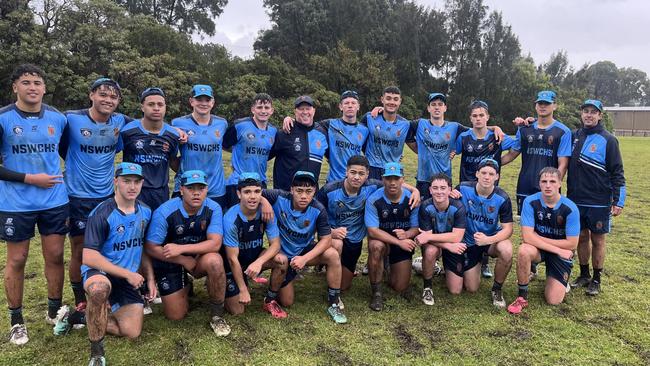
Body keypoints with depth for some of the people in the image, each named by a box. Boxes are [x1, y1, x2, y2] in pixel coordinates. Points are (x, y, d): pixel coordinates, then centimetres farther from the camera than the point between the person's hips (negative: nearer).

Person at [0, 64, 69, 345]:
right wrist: (28, 178, -13)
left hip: (55, 201, 3)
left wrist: (66, 188, 14)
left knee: (55, 256, 9)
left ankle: (55, 311, 27)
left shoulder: (58, 118, 3)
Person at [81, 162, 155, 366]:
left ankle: (87, 315, 19)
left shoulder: (145, 212, 1)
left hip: (129, 280, 5)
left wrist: (150, 278, 2)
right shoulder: (102, 214, -18)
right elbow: (89, 258, -21)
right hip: (99, 272, -5)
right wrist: (128, 274, -20)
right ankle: (96, 349, -20)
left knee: (132, 333, -6)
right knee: (101, 287, -42)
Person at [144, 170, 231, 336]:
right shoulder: (164, 212, -22)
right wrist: (184, 261, -19)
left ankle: (217, 314, -12)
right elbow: (151, 248, -16)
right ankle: (185, 287, 33)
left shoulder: (213, 209, -19)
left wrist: (181, 248, -35)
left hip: (199, 258, 1)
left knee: (214, 261, -35)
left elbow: (215, 243, -26)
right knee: (175, 315, -2)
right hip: (169, 263, 0)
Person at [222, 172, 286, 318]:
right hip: (234, 265, -3)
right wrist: (243, 290, -18)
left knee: (281, 260, -25)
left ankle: (270, 300, -3)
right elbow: (233, 259, -22)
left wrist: (259, 262, -35)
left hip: (256, 256, 3)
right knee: (237, 311, -7)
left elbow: (275, 244, -15)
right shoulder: (231, 219, -28)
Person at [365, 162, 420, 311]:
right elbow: (372, 231, -24)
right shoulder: (374, 200, -21)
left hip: (404, 243, 2)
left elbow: (416, 228, -7)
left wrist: (406, 235, -30)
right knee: (376, 246, -40)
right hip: (382, 240, -2)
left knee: (400, 288, 0)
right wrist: (399, 242, -29)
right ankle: (376, 292, -20)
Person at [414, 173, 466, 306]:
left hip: (454, 247, 1)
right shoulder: (425, 207, -22)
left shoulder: (458, 207, -23)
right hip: (434, 244, -1)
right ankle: (427, 287, -13)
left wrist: (428, 237, -34)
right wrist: (449, 245, -34)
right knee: (430, 250, -38)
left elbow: (456, 237, -28)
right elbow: (426, 236, -21)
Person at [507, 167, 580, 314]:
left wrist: (539, 238, -15)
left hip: (562, 251, 0)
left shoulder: (570, 208, -19)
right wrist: (557, 250, -24)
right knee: (524, 250, -38)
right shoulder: (530, 202, -18)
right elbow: (527, 237, -23)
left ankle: (562, 281, 31)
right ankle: (522, 297, -18)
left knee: (553, 301, -7)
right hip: (538, 249, 0)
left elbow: (572, 244, -15)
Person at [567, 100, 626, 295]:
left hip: (599, 202, -4)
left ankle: (596, 280, 20)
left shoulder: (608, 140, -7)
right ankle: (584, 275, 27)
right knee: (581, 237, 13)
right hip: (576, 199, 4)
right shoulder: (574, 136, 5)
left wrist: (618, 201, -9)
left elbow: (617, 172, -7)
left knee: (597, 240, 7)